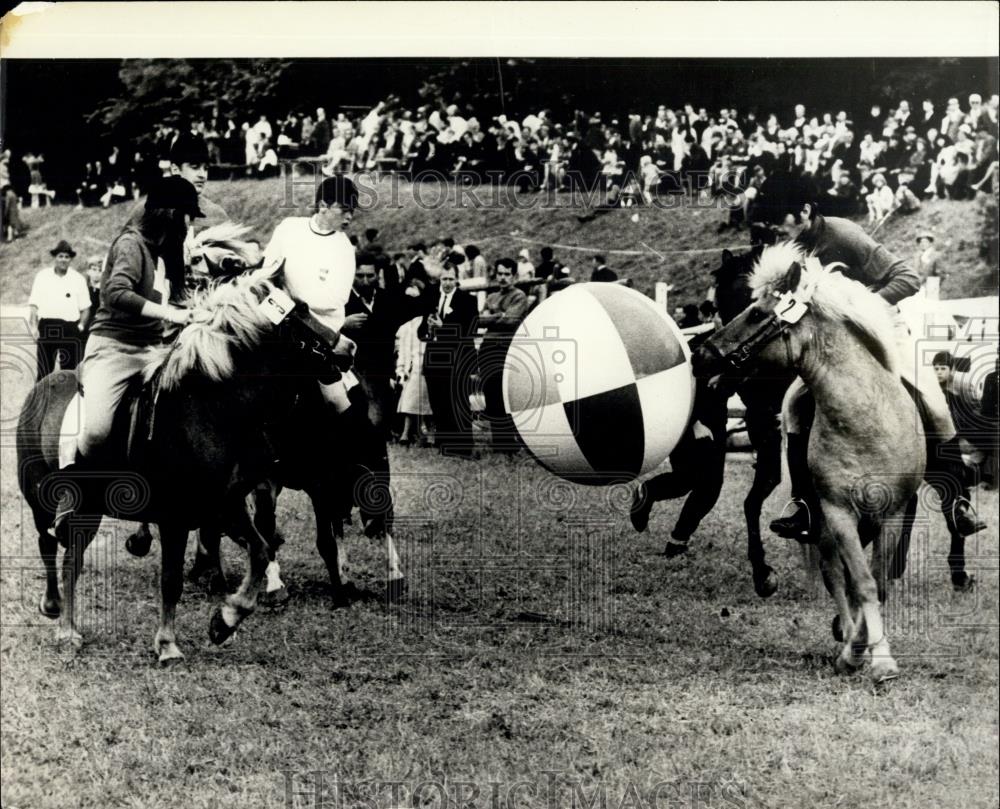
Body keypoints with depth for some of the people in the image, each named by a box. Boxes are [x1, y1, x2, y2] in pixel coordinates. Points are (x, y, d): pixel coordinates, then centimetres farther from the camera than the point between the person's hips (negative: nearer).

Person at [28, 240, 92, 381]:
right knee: (44, 371, 0)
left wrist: (81, 326, -4)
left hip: (70, 329, 0)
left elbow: (85, 308, 10)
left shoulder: (78, 279, 10)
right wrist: (33, 327, -4)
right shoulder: (42, 277, 10)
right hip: (46, 328, 0)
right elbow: (33, 305, 7)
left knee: (70, 372, -2)